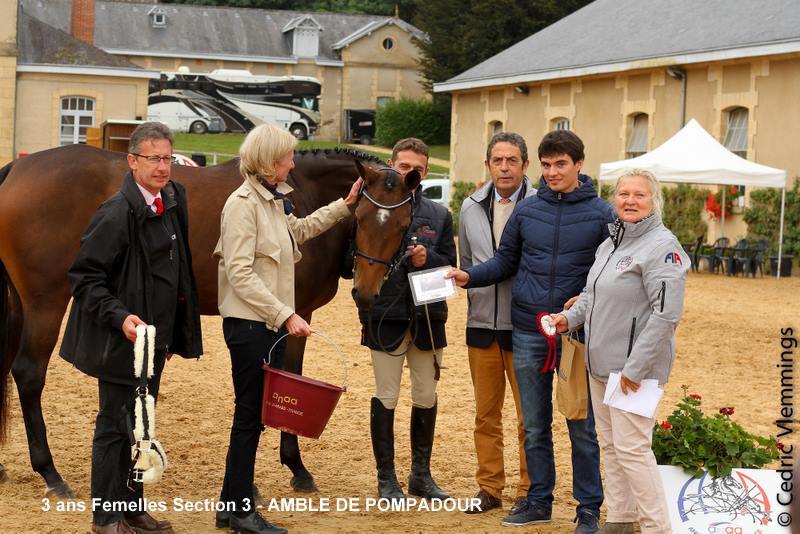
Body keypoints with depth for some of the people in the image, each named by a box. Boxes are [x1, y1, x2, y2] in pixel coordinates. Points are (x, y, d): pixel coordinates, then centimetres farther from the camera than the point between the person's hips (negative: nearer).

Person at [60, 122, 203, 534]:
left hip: (154, 337, 8)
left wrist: (175, 334, 17)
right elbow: (84, 277, -17)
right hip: (123, 340, -8)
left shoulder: (172, 203, 4)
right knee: (115, 424, 2)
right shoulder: (118, 214, -19)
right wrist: (120, 317, -28)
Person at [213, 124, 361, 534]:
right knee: (250, 415, -1)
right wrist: (286, 315, -24)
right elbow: (241, 275, -22)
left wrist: (344, 206, 31)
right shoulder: (243, 204, -16)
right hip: (249, 324, -9)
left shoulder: (274, 200, 11)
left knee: (257, 413, 12)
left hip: (273, 322, 9)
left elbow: (300, 230, 33)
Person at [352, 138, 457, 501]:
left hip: (427, 317, 3)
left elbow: (451, 265, 8)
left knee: (426, 398, 11)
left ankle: (421, 474, 25)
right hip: (385, 317, -3)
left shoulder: (439, 215, 8)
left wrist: (428, 259, -12)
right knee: (385, 398, 4)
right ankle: (386, 478, 13)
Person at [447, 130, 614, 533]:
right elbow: (505, 260, 12)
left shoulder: (600, 213, -3)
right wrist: (470, 276, -4)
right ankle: (539, 502, 23)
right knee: (534, 425, 12)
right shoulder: (526, 211, 5)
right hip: (528, 331, 3)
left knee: (582, 427, 3)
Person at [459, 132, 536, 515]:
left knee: (530, 414, 4)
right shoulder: (471, 207, 7)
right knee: (486, 413, 11)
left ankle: (528, 491, 14)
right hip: (482, 324, 5)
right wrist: (476, 297, 11)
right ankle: (489, 487, 21)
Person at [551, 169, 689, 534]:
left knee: (631, 447, -9)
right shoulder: (611, 243, 13)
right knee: (610, 444, 15)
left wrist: (635, 367, -22)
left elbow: (666, 313, -22)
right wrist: (571, 317, 6)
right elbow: (593, 293, 26)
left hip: (634, 366, -9)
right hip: (601, 363, 9)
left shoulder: (662, 246, -15)